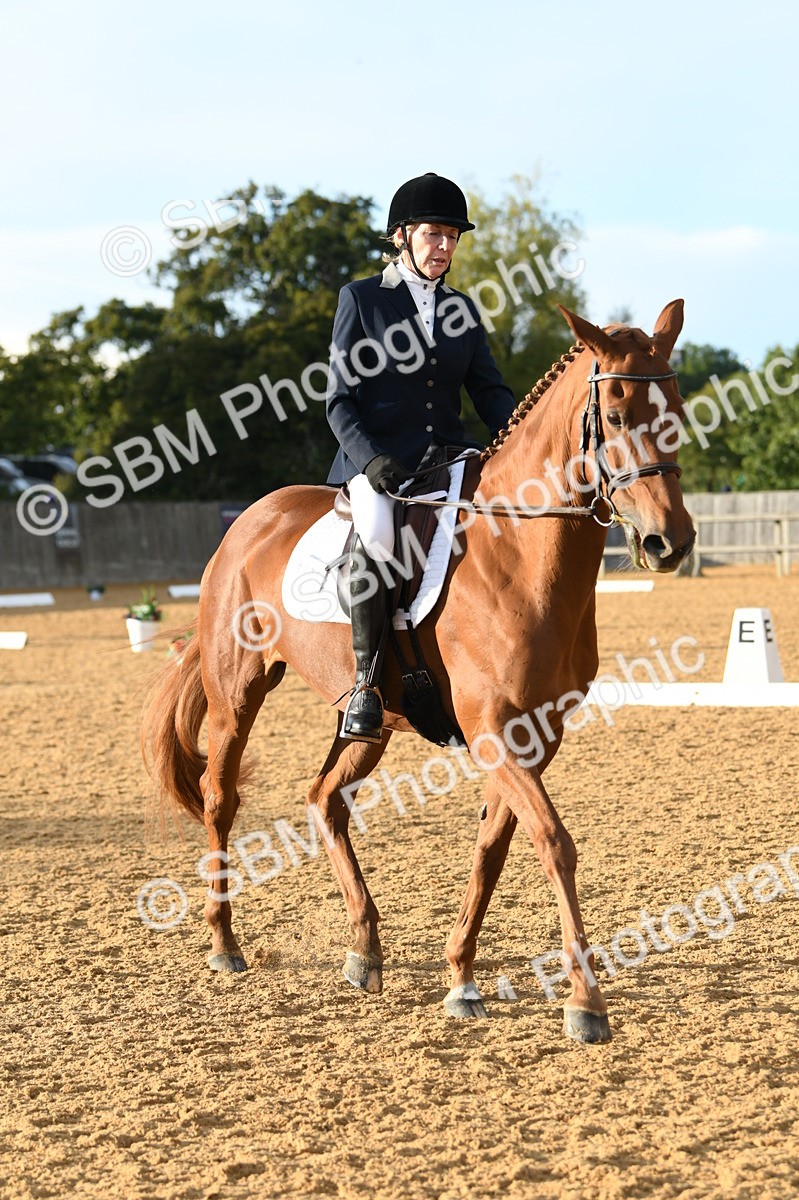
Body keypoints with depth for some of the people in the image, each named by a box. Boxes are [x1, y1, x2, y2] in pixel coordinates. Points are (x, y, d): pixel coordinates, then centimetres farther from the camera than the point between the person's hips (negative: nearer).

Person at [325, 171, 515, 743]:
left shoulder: (463, 308, 16)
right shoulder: (360, 299, 4)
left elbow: (490, 390, 13)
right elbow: (340, 399, -1)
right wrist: (370, 459, -18)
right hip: (377, 457, -5)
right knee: (377, 533, -37)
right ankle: (366, 680, -24)